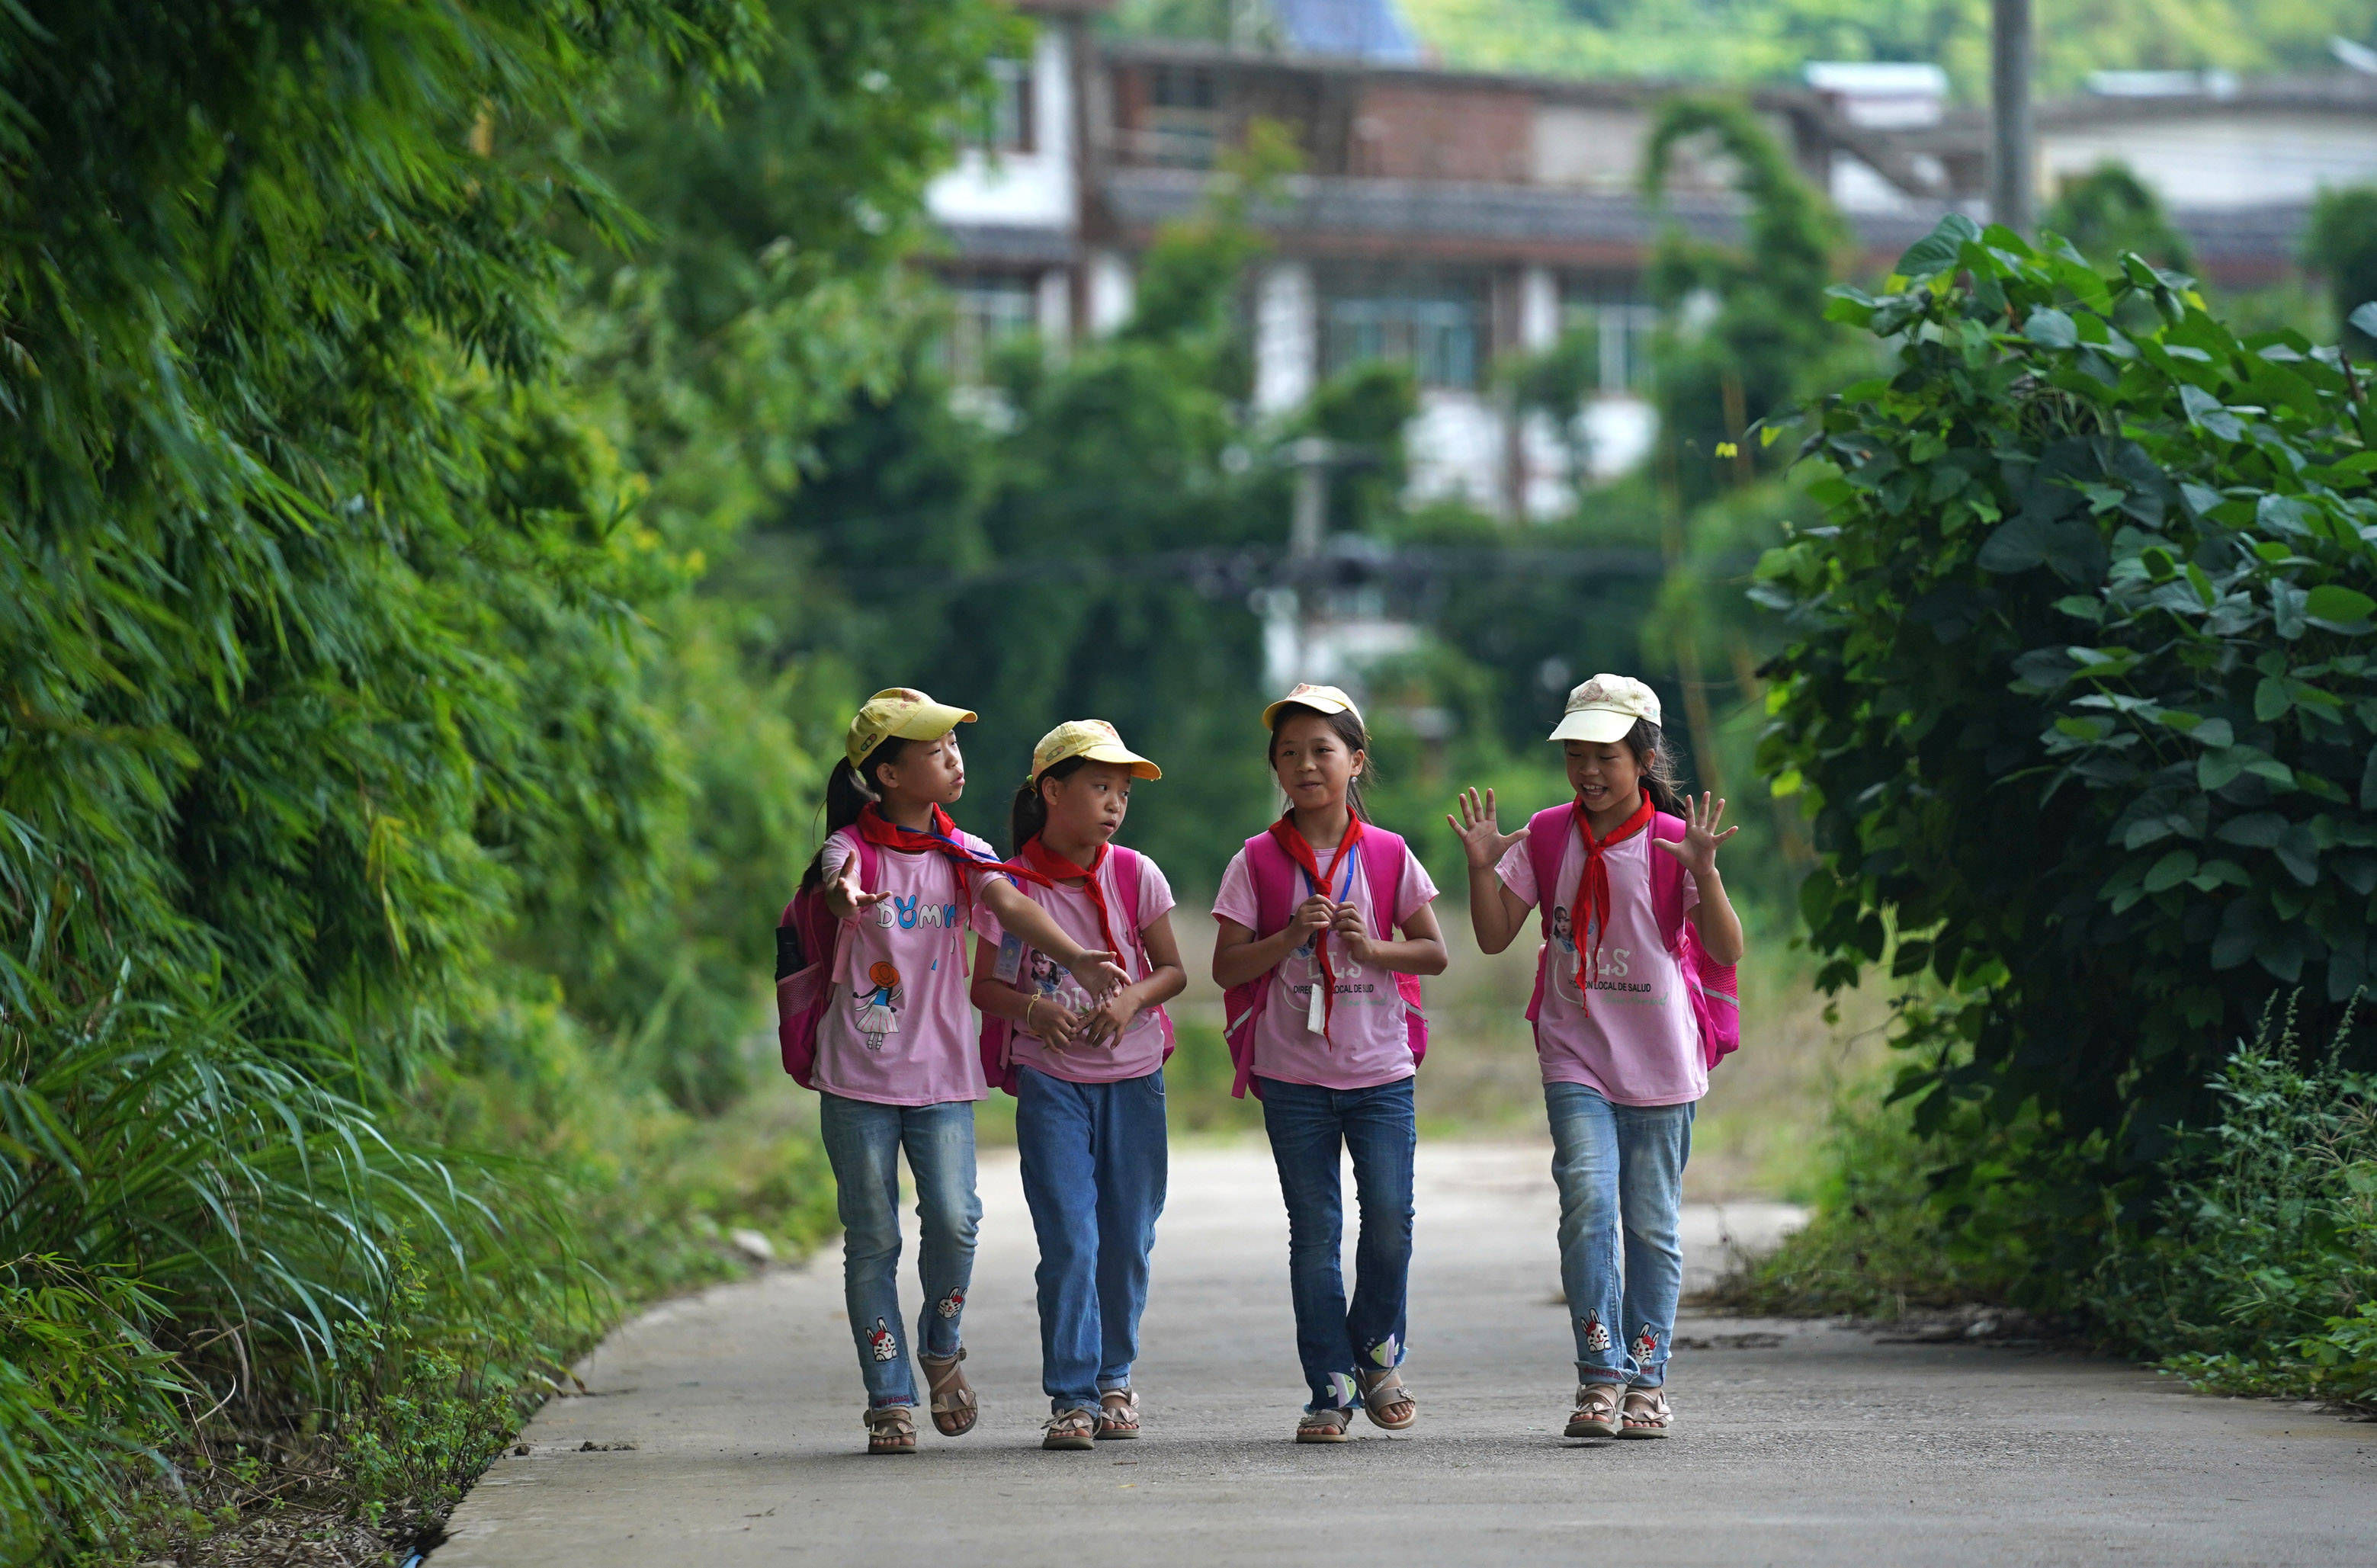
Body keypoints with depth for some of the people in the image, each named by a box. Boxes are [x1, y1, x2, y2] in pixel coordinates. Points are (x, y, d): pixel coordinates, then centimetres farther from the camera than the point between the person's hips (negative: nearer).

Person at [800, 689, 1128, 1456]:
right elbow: (834, 888, -25)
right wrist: (843, 899, -51)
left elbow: (1010, 904, -10)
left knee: (954, 1219, -12)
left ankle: (941, 1348, 14)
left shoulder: (961, 854, 6)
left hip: (941, 1075, 2)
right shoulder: (852, 847, -2)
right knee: (872, 1239, 0)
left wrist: (1076, 957, -29)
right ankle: (890, 1399, 8)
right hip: (859, 1076, -2)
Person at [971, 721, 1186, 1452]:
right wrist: (1033, 1008, -19)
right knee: (1069, 1239, -10)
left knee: (1128, 1238, 7)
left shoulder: (1136, 876, 2)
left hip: (1133, 1073, 2)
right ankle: (1073, 1396, -5)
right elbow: (984, 987, 1)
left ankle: (1114, 1376, 25)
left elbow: (1173, 970, 7)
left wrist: (1134, 998, -13)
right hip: (1051, 1080, -2)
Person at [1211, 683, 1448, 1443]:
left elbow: (1433, 952, 5)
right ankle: (1329, 1390, 6)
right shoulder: (1257, 863, 0)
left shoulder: (1388, 855, 3)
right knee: (1314, 1231, 0)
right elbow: (1226, 967, -2)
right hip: (1294, 1073, 0)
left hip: (1380, 1070, 1)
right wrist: (1291, 937, -16)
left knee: (1390, 1220, -6)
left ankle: (1377, 1356, 17)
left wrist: (1371, 947, -12)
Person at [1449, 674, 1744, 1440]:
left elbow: (1728, 952, -12)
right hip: (1576, 1058, 1)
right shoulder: (1546, 836, 3)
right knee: (1587, 1200, -17)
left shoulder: (1673, 842, -5)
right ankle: (1600, 1375, -15)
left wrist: (1703, 873, -26)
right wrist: (1481, 865, -11)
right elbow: (1494, 937, 4)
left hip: (1659, 1061, -1)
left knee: (1652, 1224, 5)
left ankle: (1646, 1379, 16)